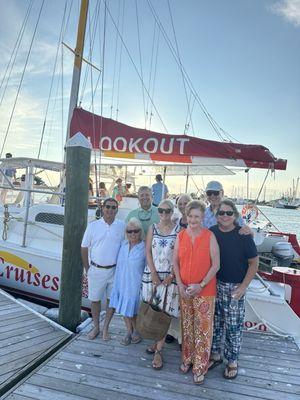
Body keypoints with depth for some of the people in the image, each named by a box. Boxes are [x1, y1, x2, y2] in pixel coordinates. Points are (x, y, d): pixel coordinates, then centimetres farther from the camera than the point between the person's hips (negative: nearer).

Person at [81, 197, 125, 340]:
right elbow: (84, 248, 2)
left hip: (114, 270, 0)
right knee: (95, 300, 14)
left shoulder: (122, 226, -4)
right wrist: (87, 269, 2)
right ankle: (96, 327, 35)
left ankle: (105, 328, 32)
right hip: (96, 270, 0)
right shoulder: (93, 226, -4)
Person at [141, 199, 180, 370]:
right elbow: (148, 252, 1)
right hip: (152, 273, 3)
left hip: (169, 275, -3)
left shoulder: (178, 230, -3)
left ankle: (158, 350, 11)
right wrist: (153, 273, -7)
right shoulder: (153, 229, 5)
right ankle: (157, 341, 30)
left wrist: (172, 275, -11)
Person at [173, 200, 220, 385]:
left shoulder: (210, 236, -10)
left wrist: (201, 285, -15)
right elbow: (175, 262, 3)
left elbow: (216, 265, -10)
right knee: (187, 327, 18)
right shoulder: (180, 236, 0)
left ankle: (200, 368, 28)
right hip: (184, 290, 3)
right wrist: (180, 285, -6)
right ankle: (187, 359, 39)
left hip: (204, 290, -3)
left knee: (203, 328, 7)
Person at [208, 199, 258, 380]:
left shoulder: (243, 235, -12)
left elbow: (254, 263, -7)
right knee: (215, 322, 16)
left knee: (234, 326, 9)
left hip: (235, 288, -3)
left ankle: (233, 361, 30)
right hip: (214, 285, 3)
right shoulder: (211, 232, -3)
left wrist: (243, 287, -11)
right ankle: (215, 354, 37)